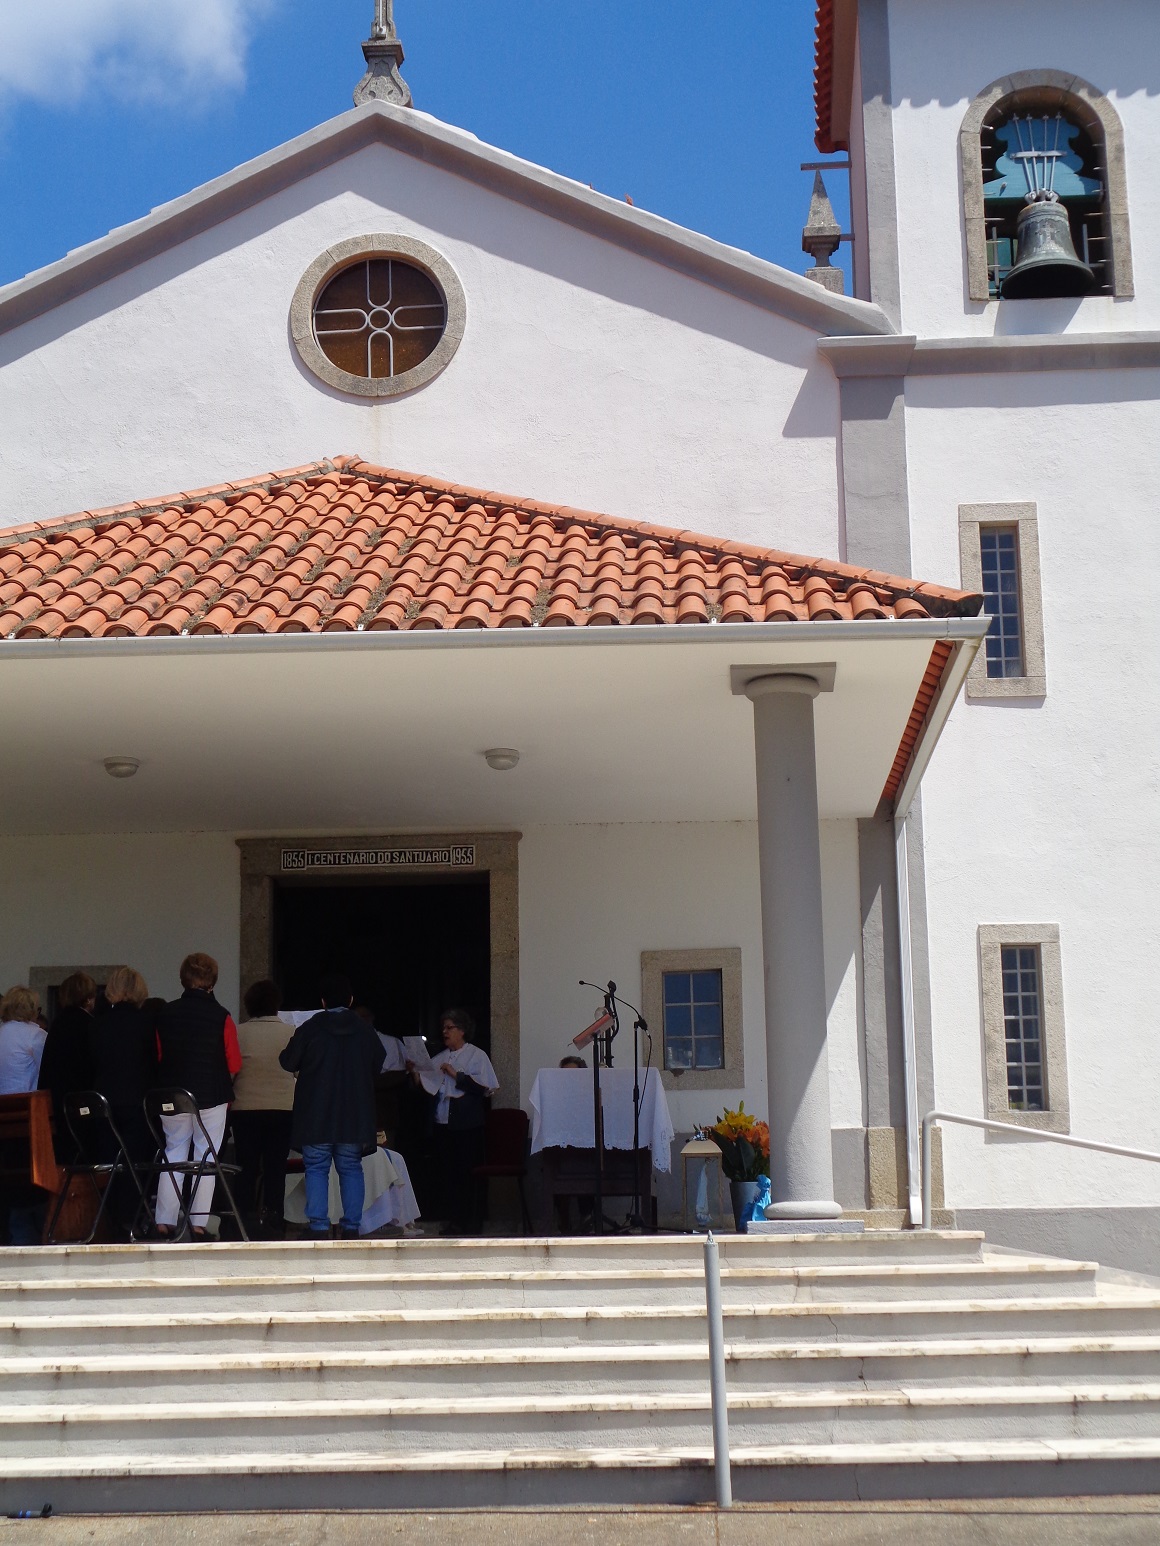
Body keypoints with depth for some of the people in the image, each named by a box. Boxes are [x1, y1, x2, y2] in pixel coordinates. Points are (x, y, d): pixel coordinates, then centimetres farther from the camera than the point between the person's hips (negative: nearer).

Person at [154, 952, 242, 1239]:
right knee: (205, 1158, 5)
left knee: (173, 1153, 12)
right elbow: (234, 1064, -6)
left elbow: (159, 1057, 8)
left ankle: (164, 1221, 10)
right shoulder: (221, 1016, -10)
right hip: (212, 1097, -3)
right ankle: (199, 1222, 5)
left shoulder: (165, 1014, -2)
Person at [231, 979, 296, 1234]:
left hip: (246, 1108, 0)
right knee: (276, 1166, 6)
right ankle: (272, 1216, 7)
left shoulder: (238, 1032, -6)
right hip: (282, 1107, 0)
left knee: (247, 1166, 7)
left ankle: (246, 1215, 8)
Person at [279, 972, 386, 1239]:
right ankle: (351, 1227, 5)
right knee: (351, 1169, 9)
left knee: (316, 1169, 2)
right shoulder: (365, 1030, 1)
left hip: (316, 1117, -2)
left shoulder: (310, 1028, -7)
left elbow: (288, 1062, -2)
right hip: (354, 1117, 3)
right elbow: (378, 1065, 12)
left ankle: (319, 1228, -6)